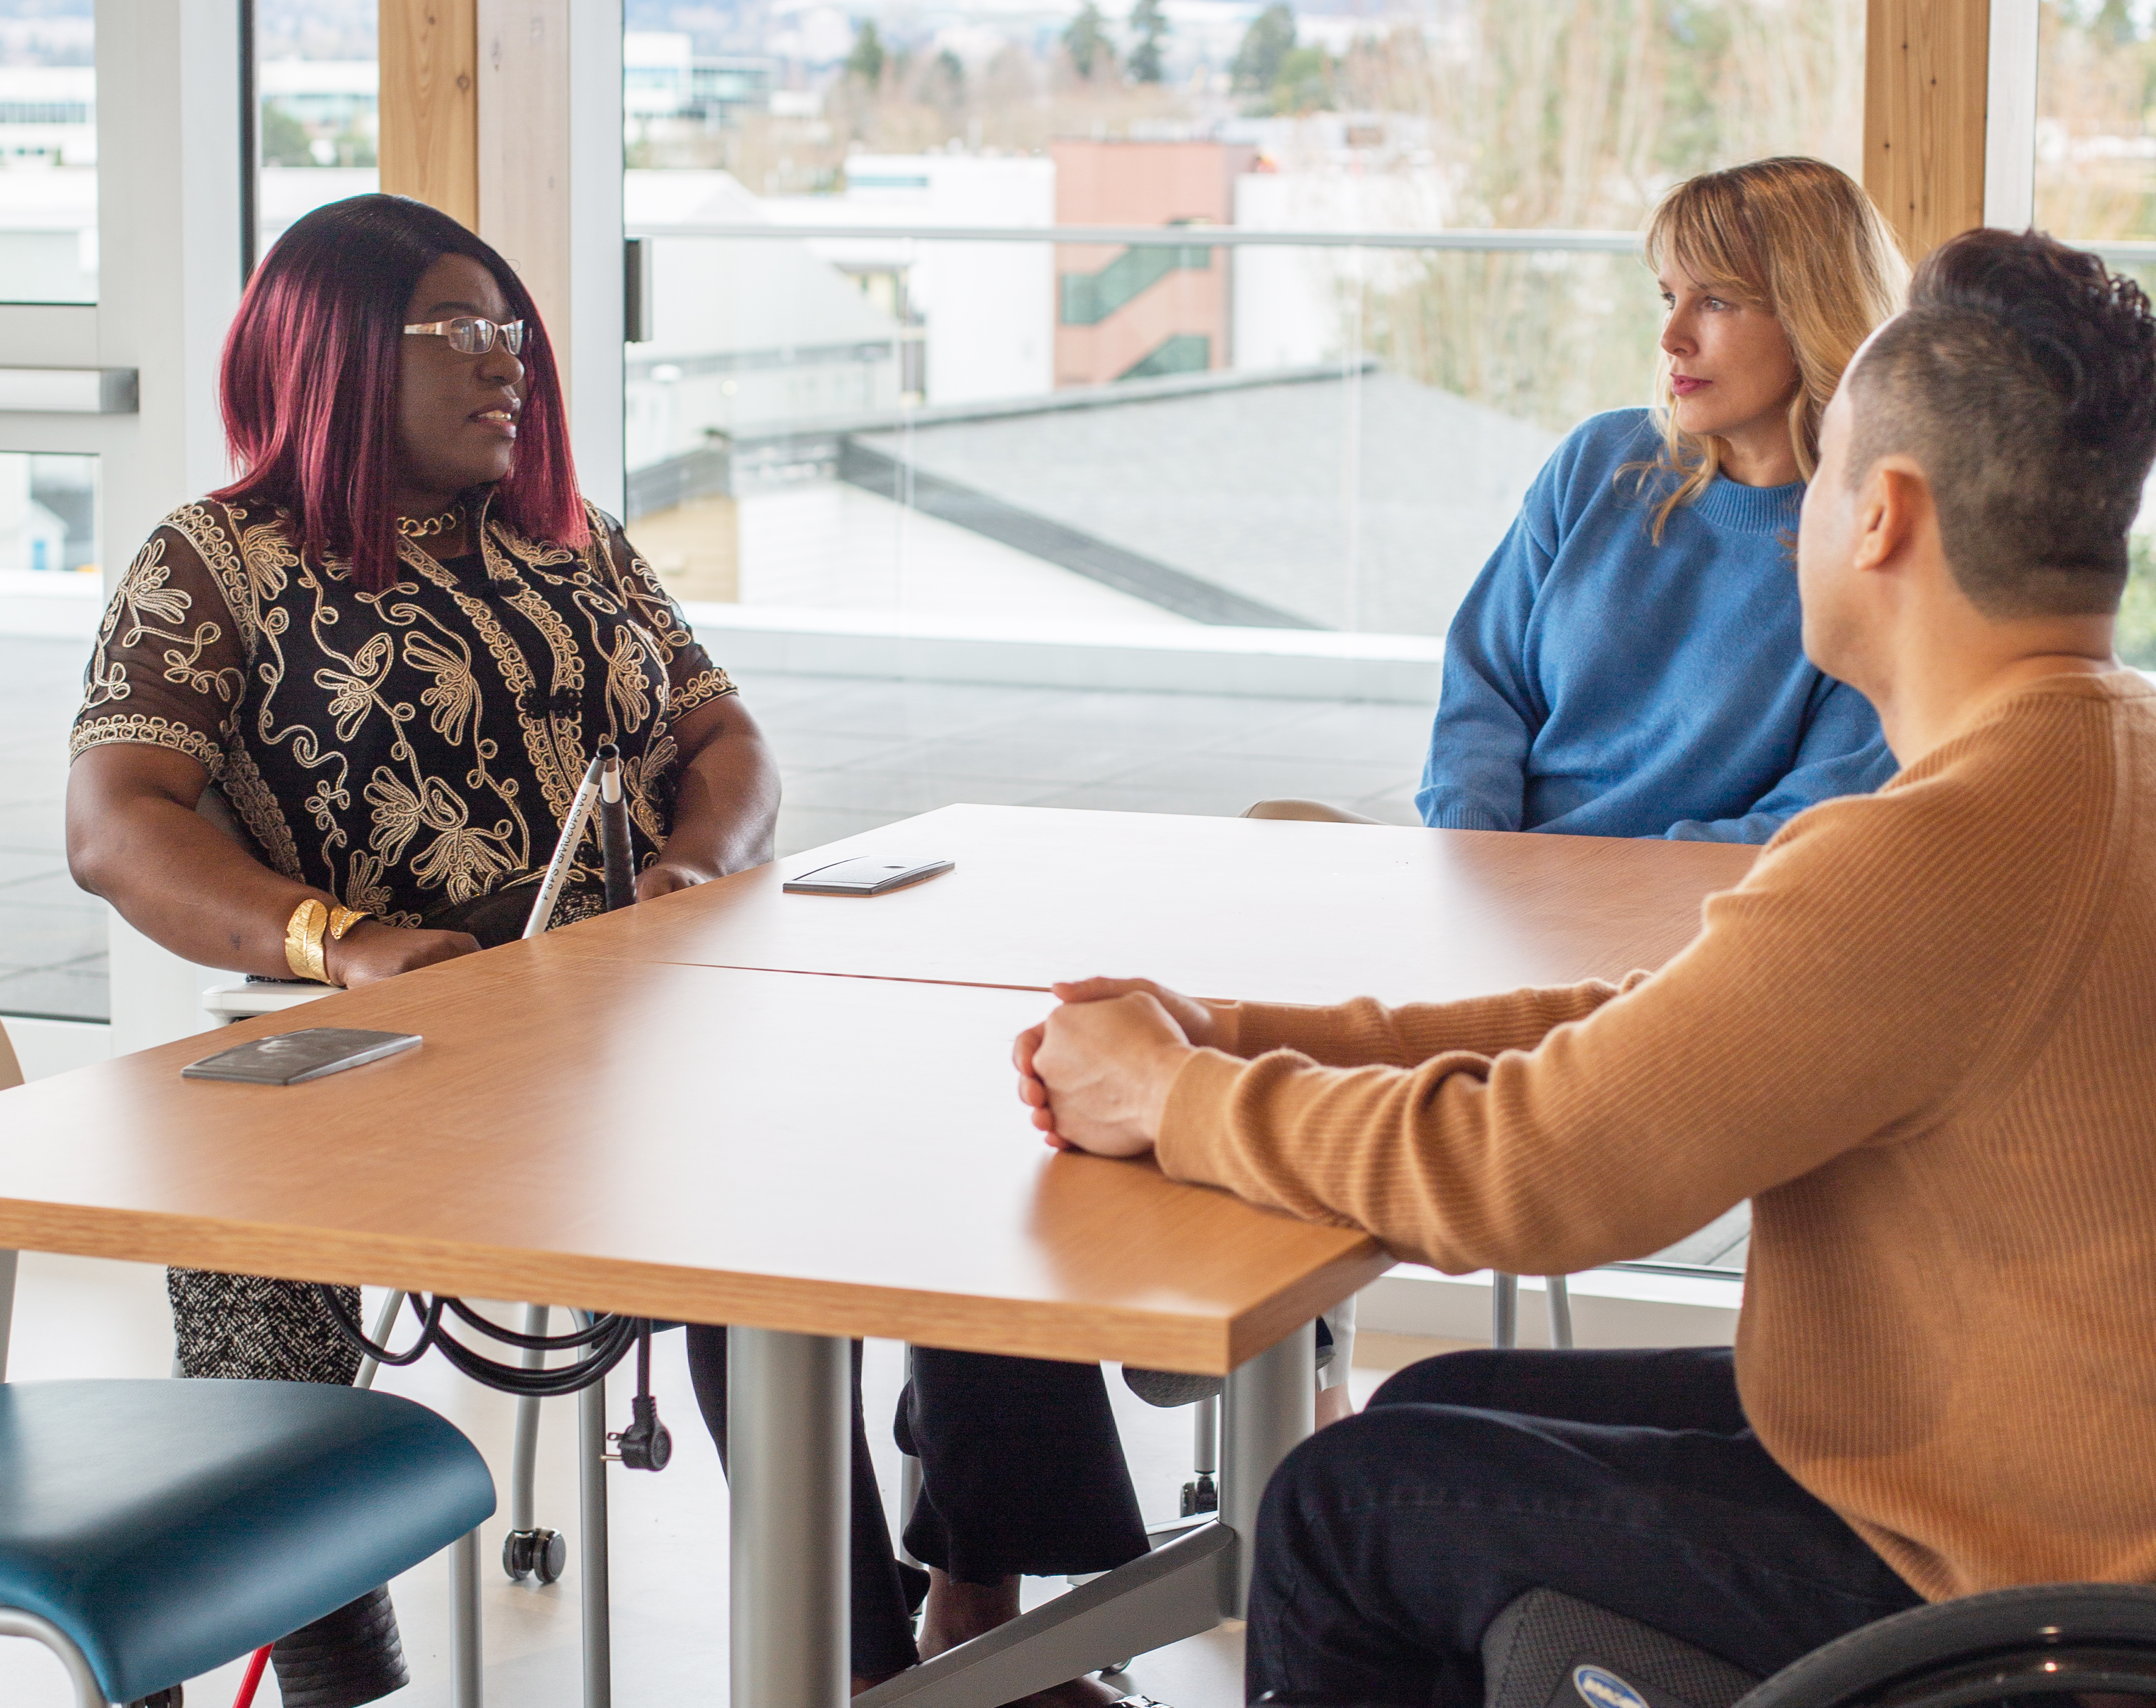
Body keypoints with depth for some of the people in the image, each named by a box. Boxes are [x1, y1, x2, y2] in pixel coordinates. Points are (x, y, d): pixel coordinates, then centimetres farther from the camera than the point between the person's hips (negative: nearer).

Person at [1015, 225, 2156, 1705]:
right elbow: (1657, 1035, 7)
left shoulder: (1950, 851, -29)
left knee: (1348, 1502, 5)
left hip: (1975, 1584, -9)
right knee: (1444, 1410, 20)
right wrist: (1233, 1036, 2)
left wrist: (1171, 1097, -8)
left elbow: (1519, 1167, -25)